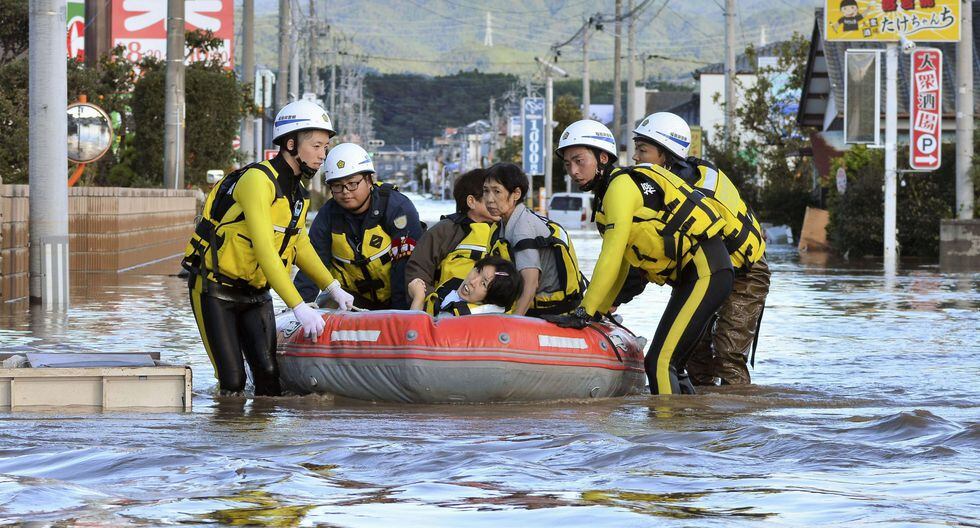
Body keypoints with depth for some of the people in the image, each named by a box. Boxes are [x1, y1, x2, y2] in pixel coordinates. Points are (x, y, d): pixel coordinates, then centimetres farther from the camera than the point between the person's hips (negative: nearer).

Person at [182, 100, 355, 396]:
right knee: (233, 382, -11)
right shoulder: (258, 180, -23)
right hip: (216, 291, -7)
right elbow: (264, 250, -30)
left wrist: (332, 288, 5)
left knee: (269, 375, -8)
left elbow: (300, 246, 19)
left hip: (256, 294, 7)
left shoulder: (298, 193, 6)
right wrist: (298, 307, -34)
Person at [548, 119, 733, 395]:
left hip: (705, 273, -10)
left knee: (660, 363, -16)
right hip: (693, 273, 10)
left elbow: (611, 258, -18)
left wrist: (583, 313, -16)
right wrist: (598, 311, 20)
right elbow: (620, 264, 23)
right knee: (668, 364, 14)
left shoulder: (621, 186, -12)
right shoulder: (607, 195, 18)